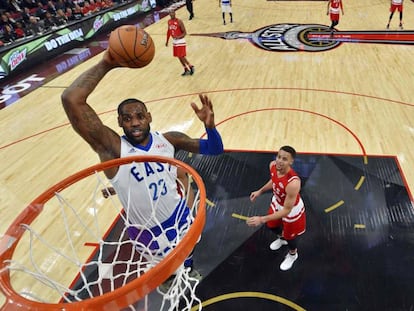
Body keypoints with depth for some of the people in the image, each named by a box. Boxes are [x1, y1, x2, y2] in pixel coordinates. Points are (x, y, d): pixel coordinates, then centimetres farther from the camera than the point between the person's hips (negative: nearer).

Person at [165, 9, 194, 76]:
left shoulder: (179, 21, -16)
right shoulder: (169, 21, 5)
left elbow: (185, 32, -16)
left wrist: (179, 37, -32)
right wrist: (167, 41, 20)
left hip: (180, 41, -7)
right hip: (174, 41, 7)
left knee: (182, 56, -10)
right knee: (179, 56, 10)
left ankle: (191, 67, 11)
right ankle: (186, 70, 21)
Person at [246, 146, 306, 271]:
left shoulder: (293, 182, -45)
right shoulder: (273, 165, -23)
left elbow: (286, 210, -35)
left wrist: (262, 219, -39)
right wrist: (260, 191, 9)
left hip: (292, 209, -6)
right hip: (277, 202, 7)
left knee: (290, 236, 20)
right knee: (271, 225, 30)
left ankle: (292, 255, 56)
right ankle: (282, 238, 66)